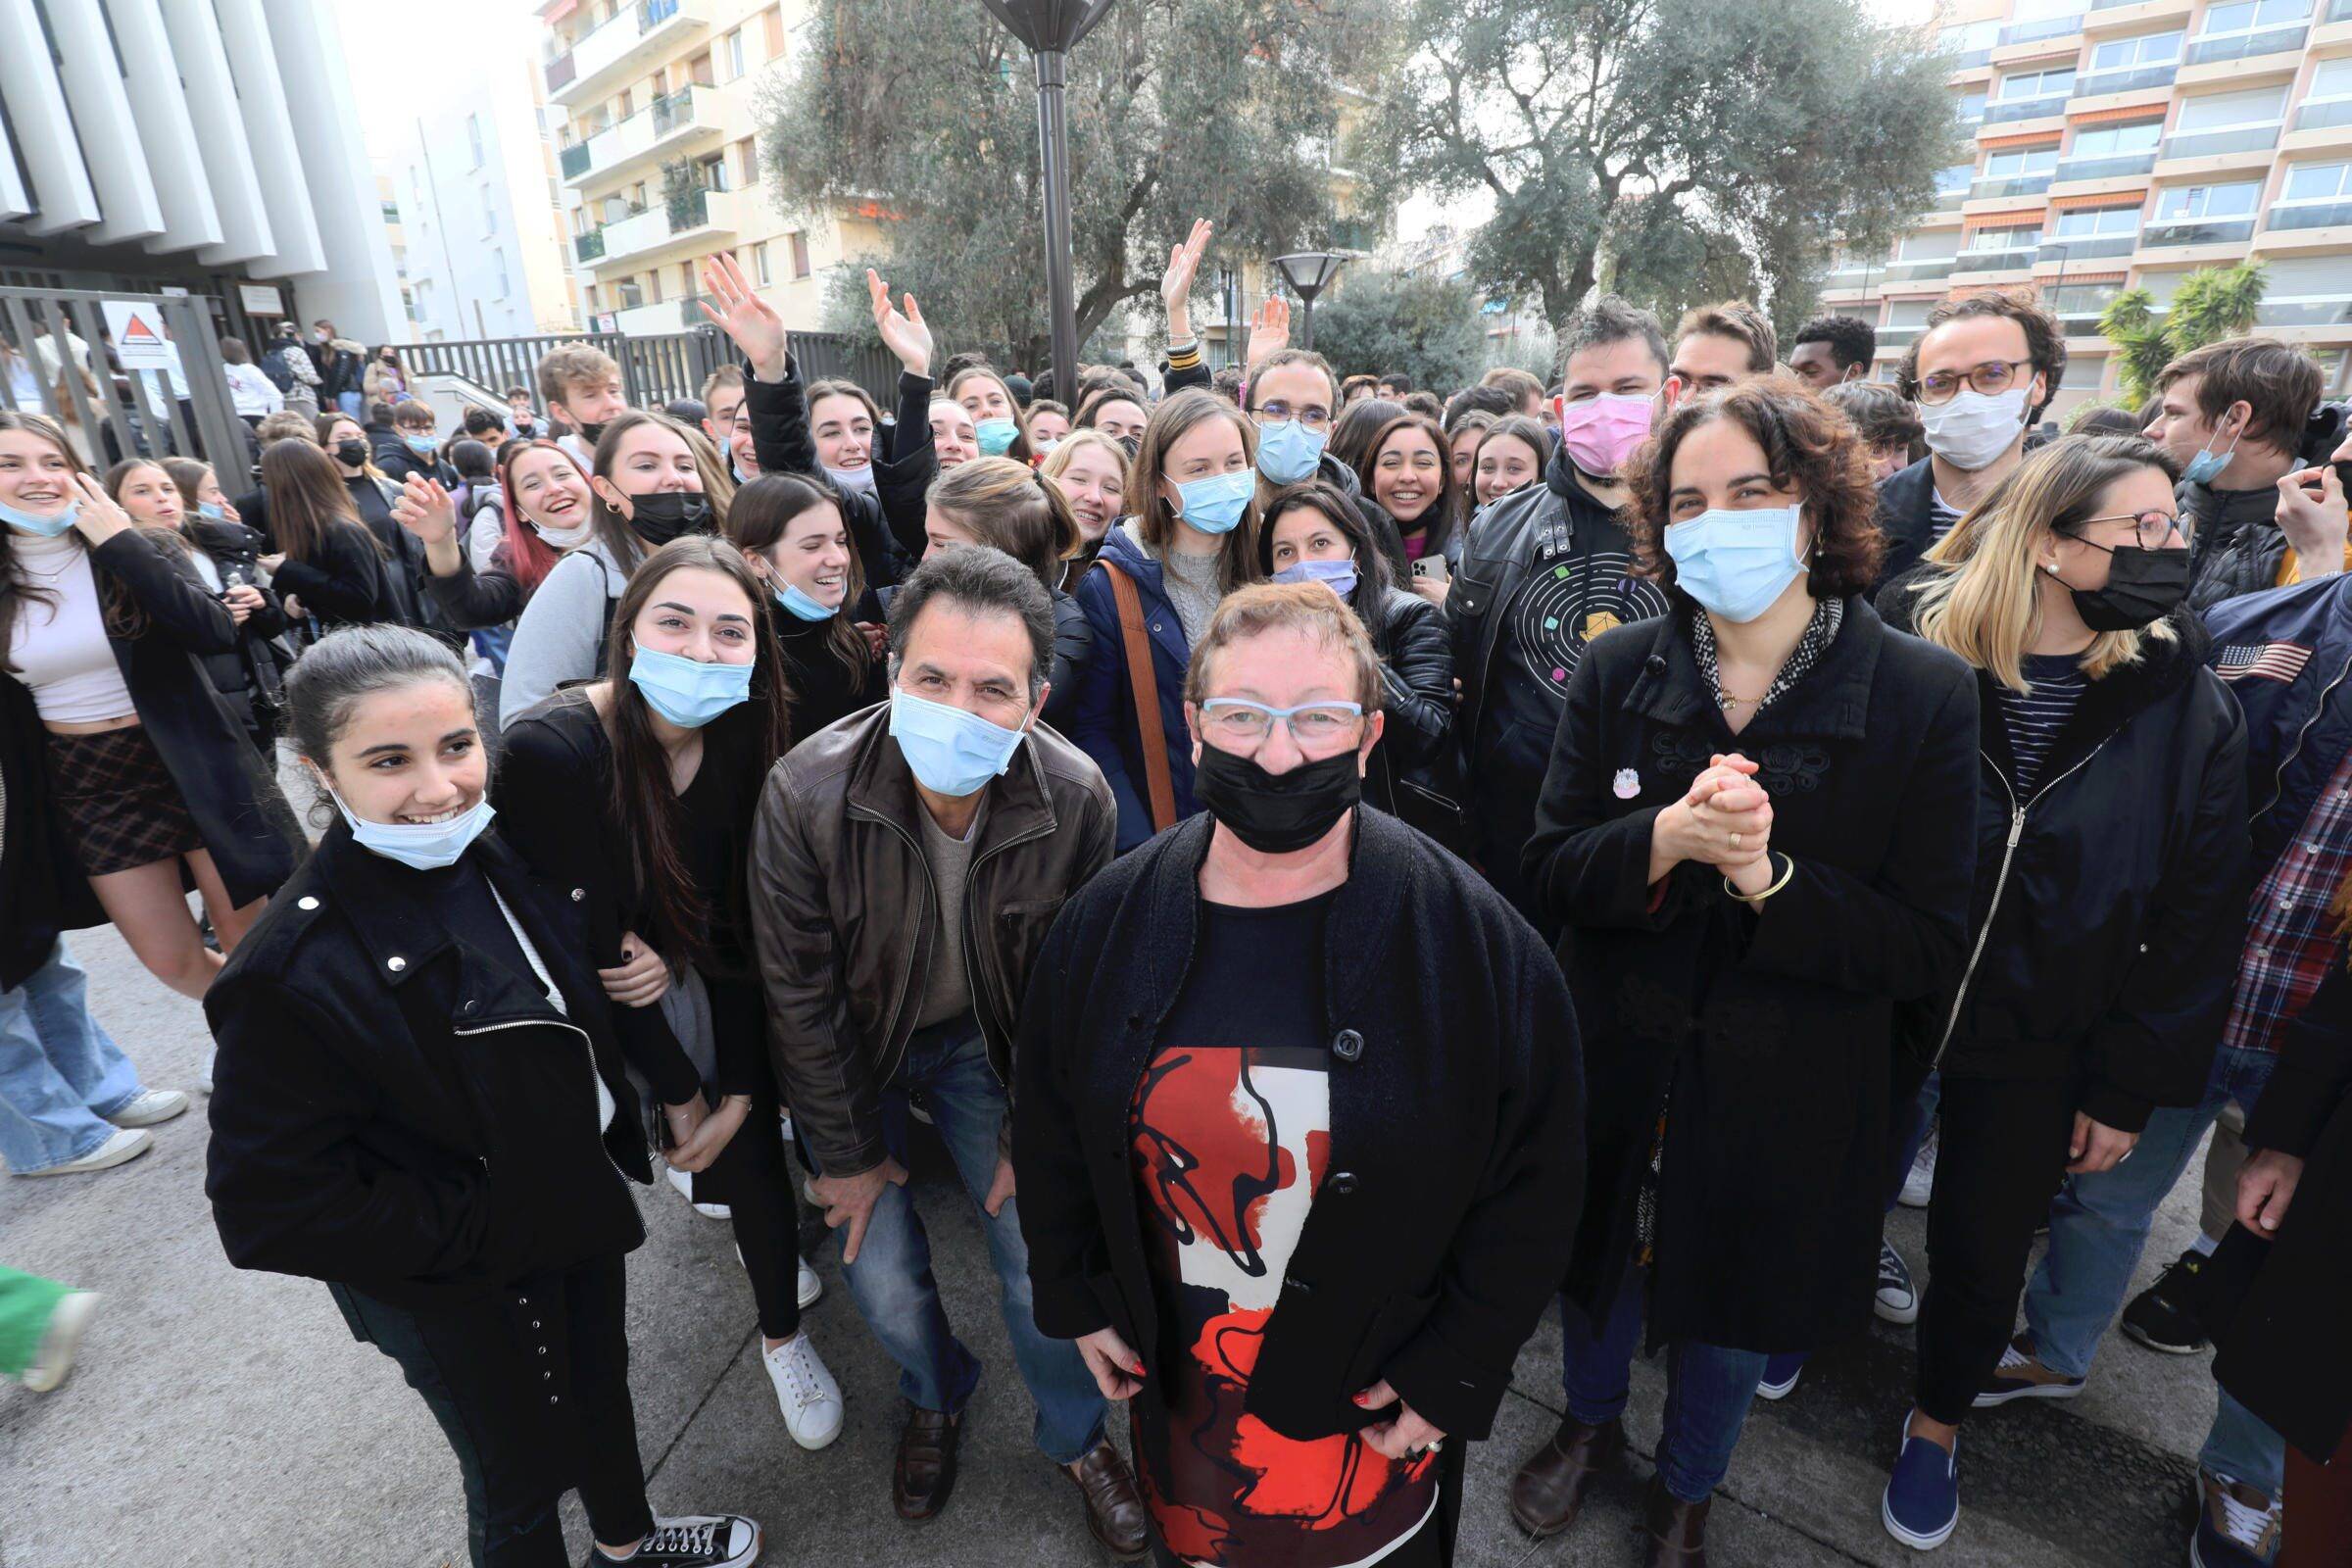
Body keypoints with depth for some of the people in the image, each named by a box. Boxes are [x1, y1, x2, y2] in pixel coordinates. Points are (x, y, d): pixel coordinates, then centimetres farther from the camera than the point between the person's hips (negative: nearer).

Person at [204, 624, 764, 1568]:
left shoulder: (496, 856, -9)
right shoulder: (299, 971, -29)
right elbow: (270, 1204, -24)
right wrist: (485, 1230, -20)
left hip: (579, 1208, 7)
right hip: (471, 1297, -6)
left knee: (601, 1391, 30)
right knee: (524, 1479, 19)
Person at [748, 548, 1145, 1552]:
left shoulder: (1076, 798, -25)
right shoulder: (806, 793, -30)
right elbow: (800, 996, -16)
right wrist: (847, 1154, -6)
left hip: (985, 1041, 1)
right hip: (853, 1049, 0)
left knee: (1041, 1254, 1)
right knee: (885, 1281, 0)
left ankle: (1076, 1439, 34)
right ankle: (937, 1397, 39)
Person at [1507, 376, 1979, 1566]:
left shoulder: (1924, 695, -12)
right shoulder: (1617, 673, -8)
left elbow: (1932, 945, -13)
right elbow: (1550, 873, -10)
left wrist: (1770, 878, -29)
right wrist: (1666, 839, -28)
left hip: (1786, 1099, -1)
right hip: (1616, 1071, 1)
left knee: (1732, 1315, 23)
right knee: (1599, 1273, 24)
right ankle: (1592, 1424, 57)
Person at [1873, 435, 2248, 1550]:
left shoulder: (2188, 706, -7)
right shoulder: (1909, 647, -13)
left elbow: (2197, 917, -2)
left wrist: (2130, 1089, -1)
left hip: (2038, 1046, 2)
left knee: (1982, 1249, 17)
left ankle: (1937, 1426, 45)